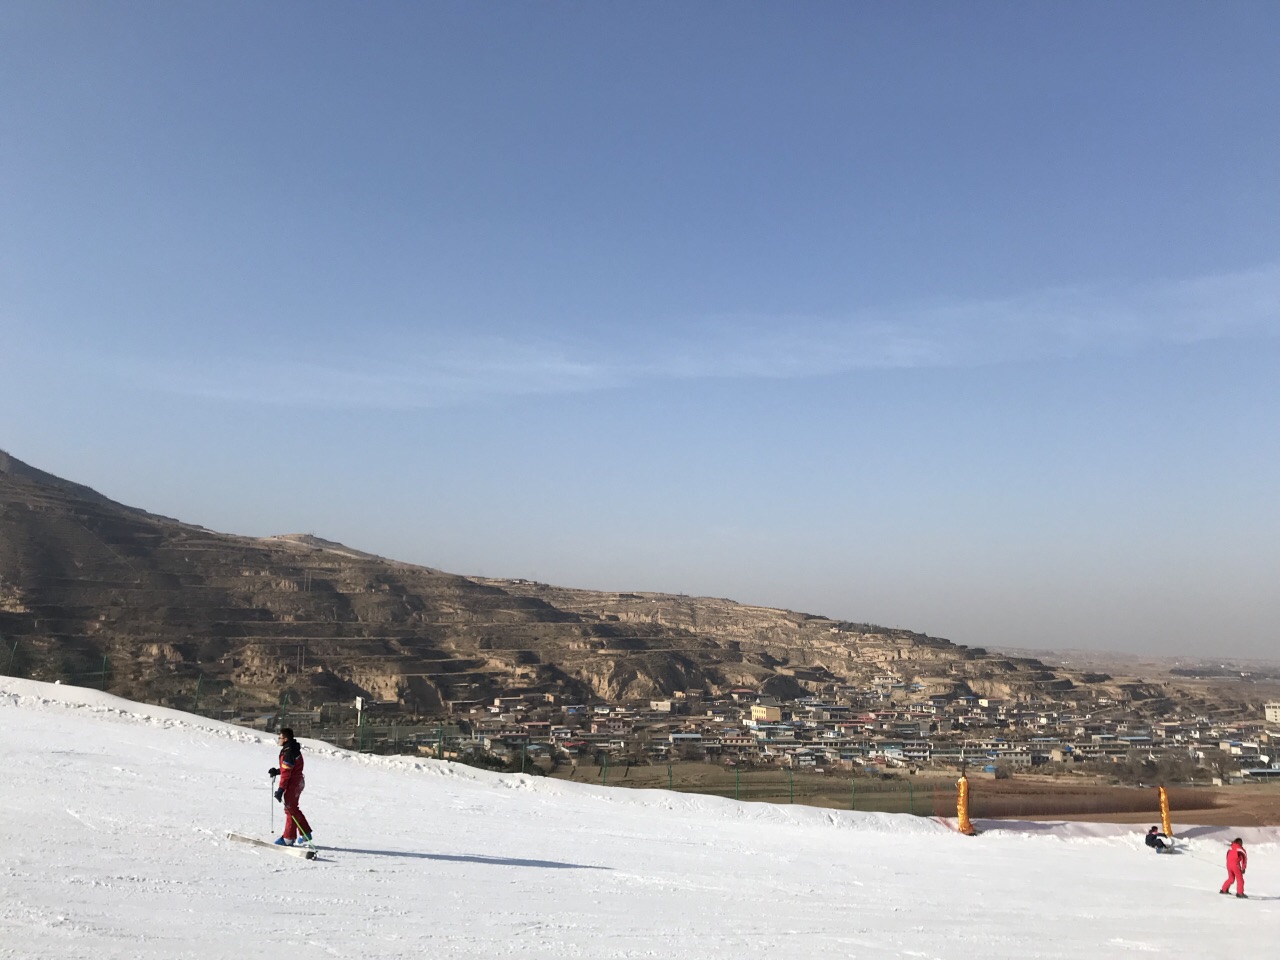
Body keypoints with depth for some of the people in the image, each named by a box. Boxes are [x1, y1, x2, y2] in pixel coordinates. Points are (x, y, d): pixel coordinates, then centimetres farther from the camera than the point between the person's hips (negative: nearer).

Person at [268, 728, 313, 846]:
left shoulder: (288, 752, -22)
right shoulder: (293, 749, 10)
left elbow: (286, 773, -23)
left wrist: (281, 789, -21)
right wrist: (276, 771, 6)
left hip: (292, 784, -10)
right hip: (298, 782, 10)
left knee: (290, 810, -1)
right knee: (293, 809, 19)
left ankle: (288, 838, 7)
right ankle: (305, 833, 24)